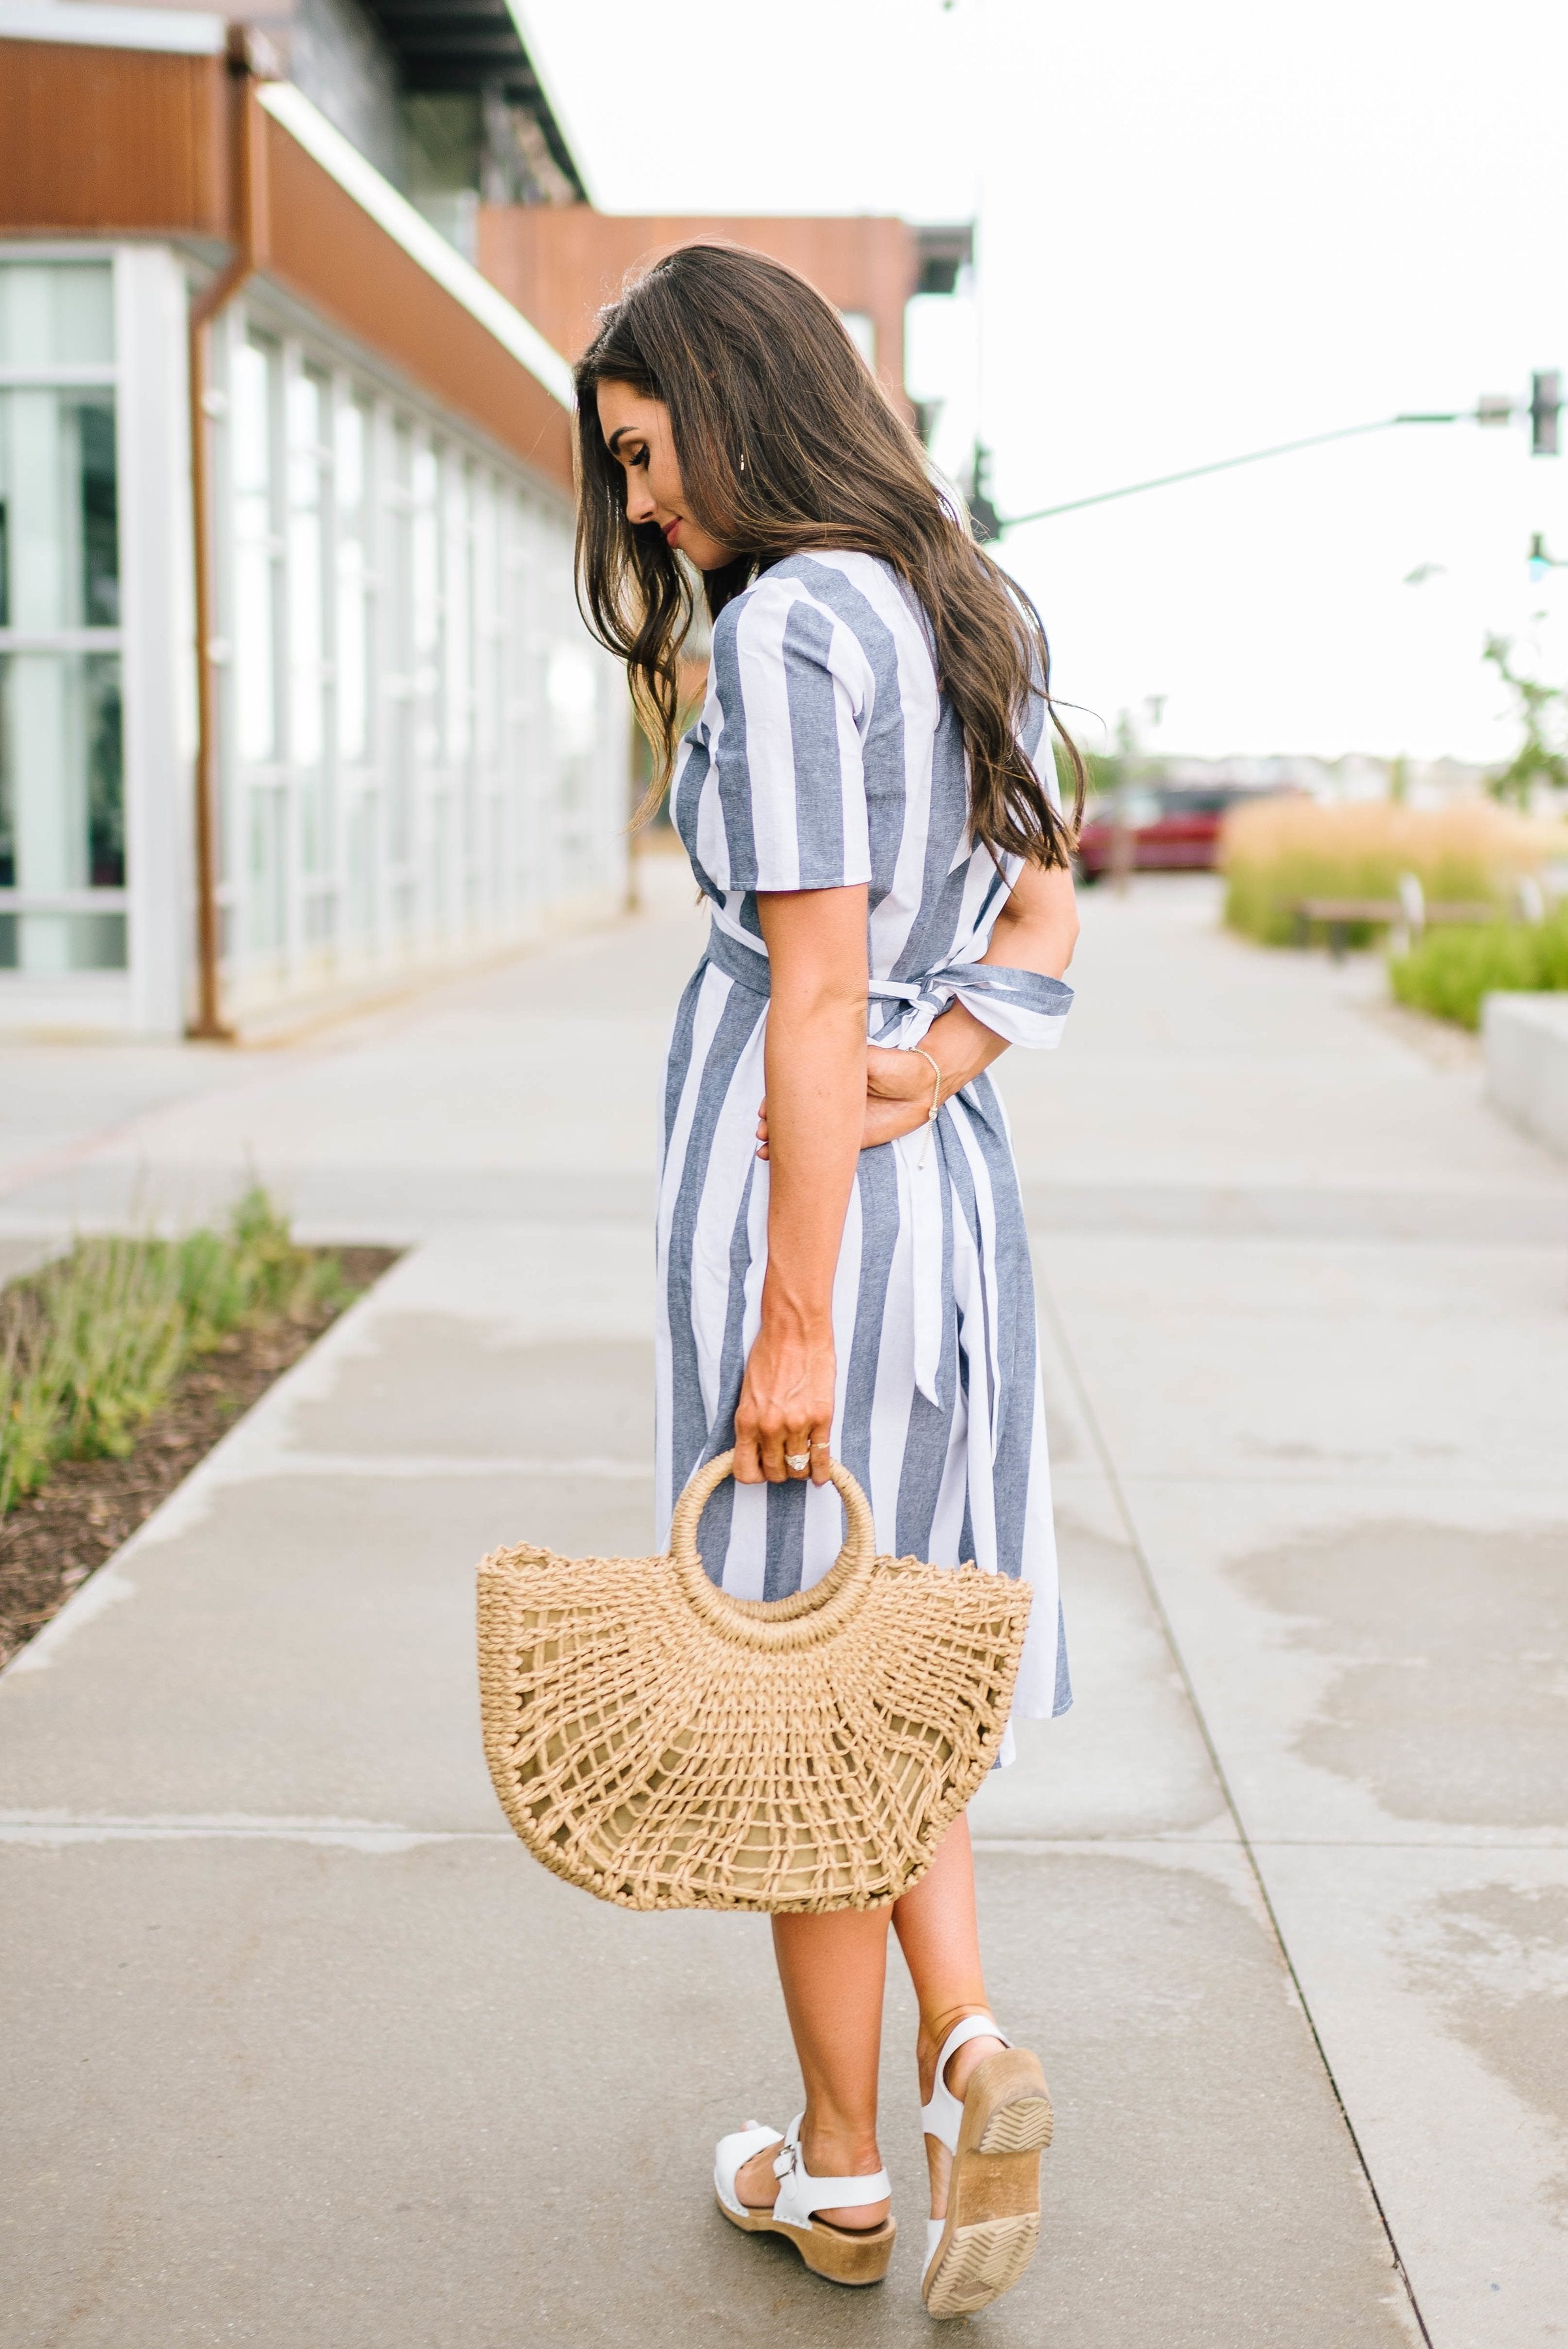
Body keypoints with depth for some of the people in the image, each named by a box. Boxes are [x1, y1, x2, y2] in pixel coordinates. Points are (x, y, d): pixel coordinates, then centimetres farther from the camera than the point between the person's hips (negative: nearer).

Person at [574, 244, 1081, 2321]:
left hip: (804, 1190, -8)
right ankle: (971, 2040, 6)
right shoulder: (973, 605, 12)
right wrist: (925, 1073, -5)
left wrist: (793, 1316, -17)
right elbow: (1045, 923, 11)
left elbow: (818, 998, -19)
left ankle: (840, 2171, 20)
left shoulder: (790, 624, -15)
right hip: (956, 1175, 8)